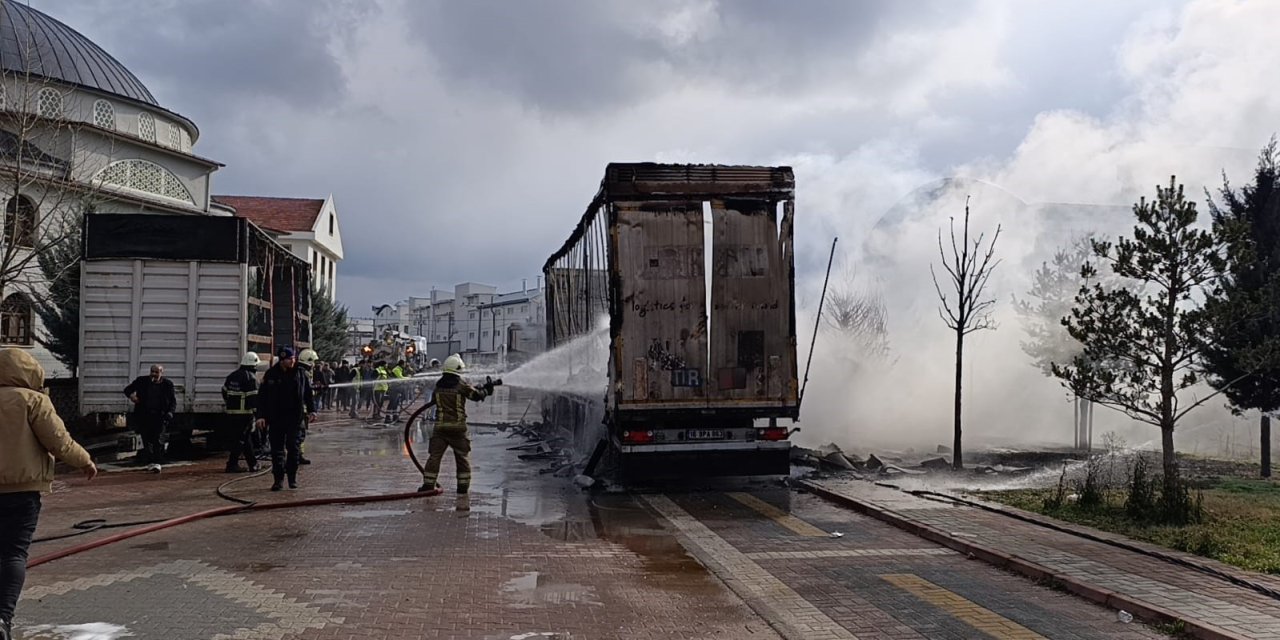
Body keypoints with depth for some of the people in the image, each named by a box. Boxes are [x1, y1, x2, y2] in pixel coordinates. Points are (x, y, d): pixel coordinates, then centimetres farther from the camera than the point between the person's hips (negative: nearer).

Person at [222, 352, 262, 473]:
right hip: (245, 412, -9)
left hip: (232, 411, 9)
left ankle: (253, 464, 23)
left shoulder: (232, 375, 13)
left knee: (246, 436, 16)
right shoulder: (251, 377, -13)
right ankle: (232, 464, -6)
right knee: (242, 438, -3)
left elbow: (224, 391, 19)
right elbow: (254, 397, -17)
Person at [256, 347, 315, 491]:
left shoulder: (300, 374, 3)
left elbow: (309, 393, 9)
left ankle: (292, 477, 17)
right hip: (275, 418, 0)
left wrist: (311, 410, 0)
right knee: (277, 449, 3)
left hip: (295, 418, 1)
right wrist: (261, 416, -4)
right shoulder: (271, 374, 0)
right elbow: (262, 396, 2)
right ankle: (278, 479, 10)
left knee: (294, 448, 5)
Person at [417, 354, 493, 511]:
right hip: (458, 427, -3)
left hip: (440, 426, 3)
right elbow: (476, 395, -6)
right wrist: (486, 390, 14)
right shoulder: (461, 385, -8)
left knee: (434, 456, 9)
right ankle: (463, 489, 4)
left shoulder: (438, 385, 5)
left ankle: (428, 485, 9)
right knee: (463, 458, 6)